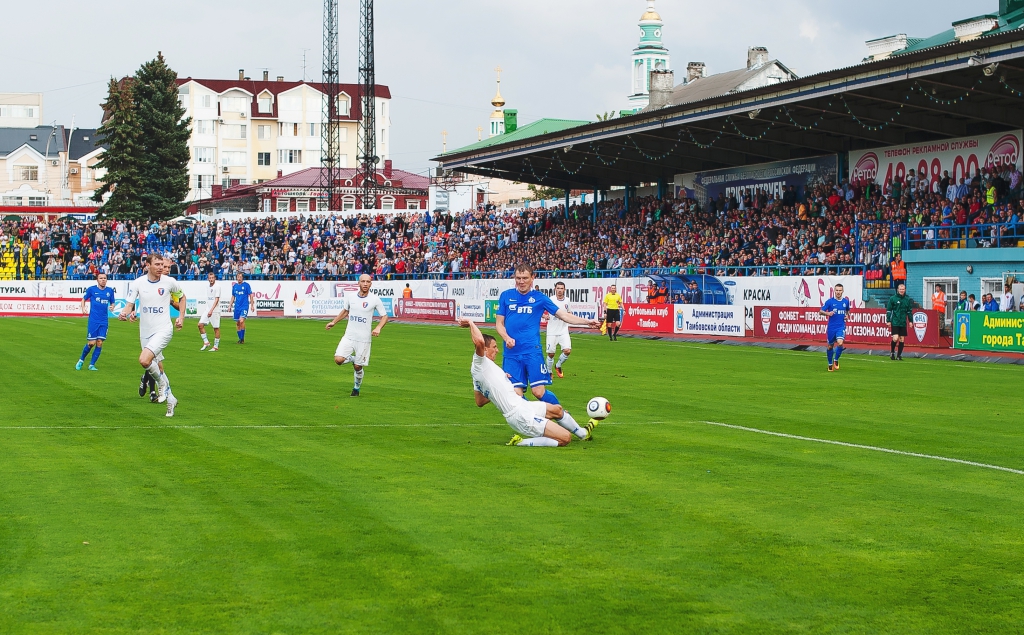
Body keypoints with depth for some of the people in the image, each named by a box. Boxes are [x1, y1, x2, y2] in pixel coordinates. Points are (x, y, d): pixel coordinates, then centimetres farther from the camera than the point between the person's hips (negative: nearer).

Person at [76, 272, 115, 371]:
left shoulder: (110, 291, 7)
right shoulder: (91, 289, 0)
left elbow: (112, 303, 18)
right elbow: (84, 299, 12)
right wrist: (83, 308, -5)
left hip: (104, 321, 3)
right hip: (93, 320, -3)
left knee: (100, 343, -2)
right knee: (91, 343, -6)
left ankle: (92, 364, 9)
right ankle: (81, 360, 19)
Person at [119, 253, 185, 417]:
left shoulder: (169, 282, -6)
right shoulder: (138, 283, -3)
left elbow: (181, 297, 13)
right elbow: (130, 305, -4)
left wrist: (181, 317, 4)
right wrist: (124, 313, -26)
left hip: (163, 329, -4)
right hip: (146, 332, 4)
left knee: (144, 360, -24)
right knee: (157, 368, 10)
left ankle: (163, 384, -1)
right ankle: (170, 398, 26)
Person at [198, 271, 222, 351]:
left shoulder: (217, 286, -10)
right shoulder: (208, 287, 13)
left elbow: (216, 300, -16)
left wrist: (211, 310, -23)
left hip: (215, 310, -7)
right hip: (208, 309, 7)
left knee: (216, 328, -1)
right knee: (200, 324, -5)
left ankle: (216, 346, 7)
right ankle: (206, 342, 4)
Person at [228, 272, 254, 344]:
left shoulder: (246, 285, -3)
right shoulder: (234, 286, 10)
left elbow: (251, 295, 0)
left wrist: (252, 305, -5)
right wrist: (230, 306, 13)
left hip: (244, 306, -5)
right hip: (237, 307, 5)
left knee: (241, 320, -21)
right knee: (237, 323, 5)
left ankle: (242, 338, -13)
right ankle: (240, 339, 16)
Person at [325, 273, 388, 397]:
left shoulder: (375, 299, -7)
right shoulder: (350, 297, 2)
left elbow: (384, 316, 0)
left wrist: (378, 328, -18)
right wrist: (333, 322, 21)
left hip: (364, 339, -2)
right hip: (349, 337, 2)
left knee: (358, 367, 3)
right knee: (338, 360, -15)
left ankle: (357, 388, 30)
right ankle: (352, 359, 18)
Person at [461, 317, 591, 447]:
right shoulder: (479, 364, -16)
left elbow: (480, 402, 20)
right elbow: (479, 341, -36)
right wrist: (471, 323, -22)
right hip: (520, 415, -11)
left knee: (557, 409, 33)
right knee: (565, 438, -13)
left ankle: (583, 433, 54)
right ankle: (521, 442, -7)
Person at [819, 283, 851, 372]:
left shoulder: (846, 301, 4)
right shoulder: (829, 301, -5)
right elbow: (820, 311, -4)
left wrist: (847, 316, 2)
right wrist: (827, 313, -24)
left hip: (841, 327, 0)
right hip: (831, 327, 0)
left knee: (840, 343, -22)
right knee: (830, 346, 9)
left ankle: (836, 360, 3)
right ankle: (830, 364, 29)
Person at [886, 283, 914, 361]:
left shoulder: (908, 299, 7)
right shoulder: (893, 298, -2)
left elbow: (909, 311, 15)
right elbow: (888, 310, 0)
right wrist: (888, 320, -4)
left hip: (903, 323, 3)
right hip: (895, 322, -3)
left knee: (902, 339, 4)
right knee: (895, 338, -12)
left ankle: (899, 355, 12)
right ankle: (892, 352, 10)